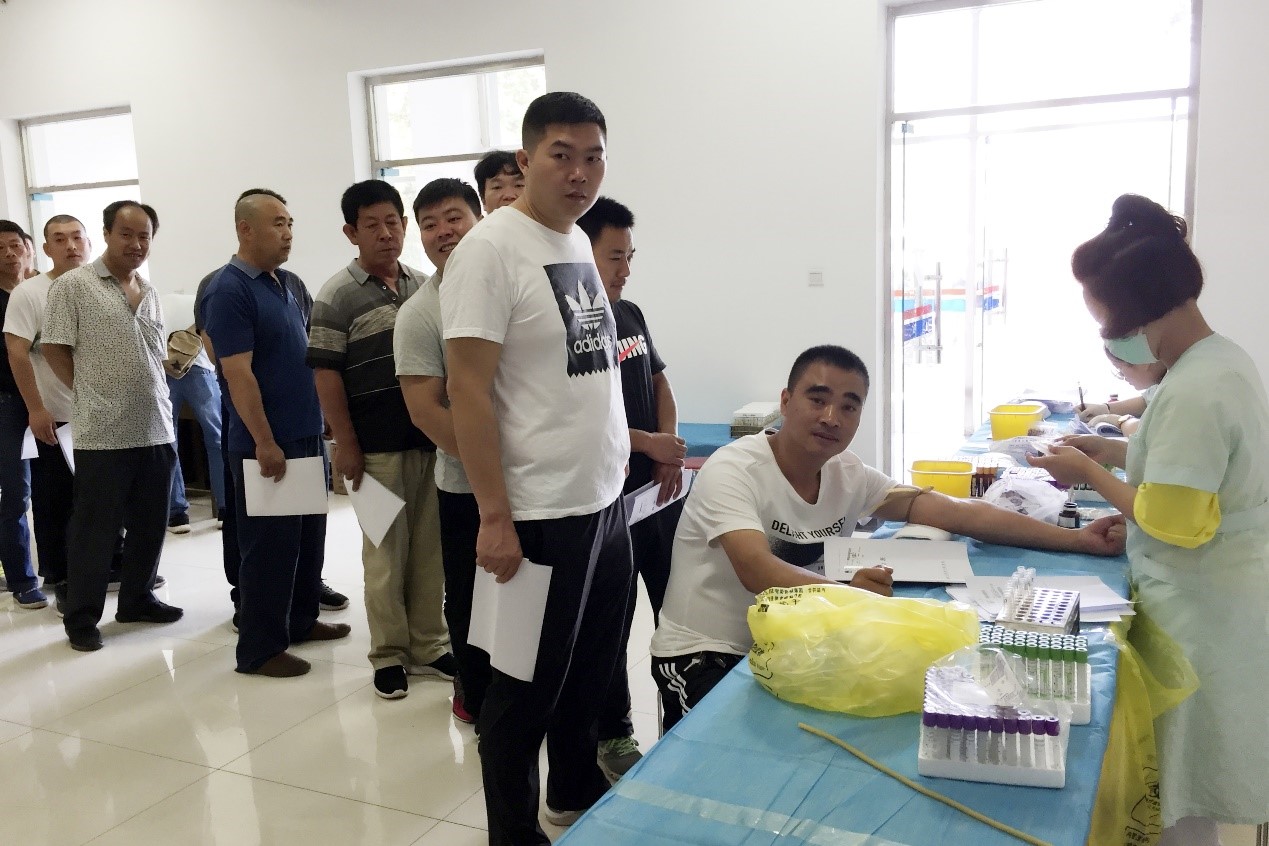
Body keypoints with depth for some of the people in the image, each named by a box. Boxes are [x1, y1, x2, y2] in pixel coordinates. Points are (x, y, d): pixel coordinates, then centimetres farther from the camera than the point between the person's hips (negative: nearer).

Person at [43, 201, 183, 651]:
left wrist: (157, 398, 10)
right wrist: (93, 393, -4)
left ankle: (138, 599, 28)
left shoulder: (150, 293, 14)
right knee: (95, 528, 2)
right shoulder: (73, 285, -4)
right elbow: (54, 348, -5)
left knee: (149, 525, 13)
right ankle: (81, 617, 14)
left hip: (156, 429, 6)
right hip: (101, 432, -6)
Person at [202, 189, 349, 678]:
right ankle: (259, 648, 13)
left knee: (309, 537, 17)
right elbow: (238, 374, -19)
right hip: (267, 443, -8)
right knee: (269, 546, 1)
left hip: (307, 435, 8)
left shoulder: (288, 284, 11)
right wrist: (264, 443, -20)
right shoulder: (228, 291, -14)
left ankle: (301, 620, 32)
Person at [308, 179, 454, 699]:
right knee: (387, 550, 5)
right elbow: (326, 373, -7)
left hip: (432, 438, 4)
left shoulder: (425, 286, 10)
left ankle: (428, 645, 23)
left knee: (431, 545, 9)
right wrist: (345, 443, -10)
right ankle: (389, 655, 18)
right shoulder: (339, 295, -4)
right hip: (378, 445, -4)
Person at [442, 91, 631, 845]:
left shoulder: (581, 244, 10)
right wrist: (495, 517, -19)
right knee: (529, 687, 7)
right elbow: (468, 390, -17)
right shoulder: (491, 249, -14)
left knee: (593, 669, 22)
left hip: (606, 501, 8)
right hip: (541, 513, -8)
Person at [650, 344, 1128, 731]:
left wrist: (1078, 540, -10)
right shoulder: (733, 471, -21)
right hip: (704, 659, -6)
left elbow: (957, 513, -4)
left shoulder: (849, 476, -3)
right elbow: (758, 571, -36)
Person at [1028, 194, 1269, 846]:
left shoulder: (1192, 391, -25)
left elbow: (1171, 524, -23)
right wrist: (1113, 451, 8)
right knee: (1191, 778, 21)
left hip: (1202, 616, -9)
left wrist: (1089, 473, -11)